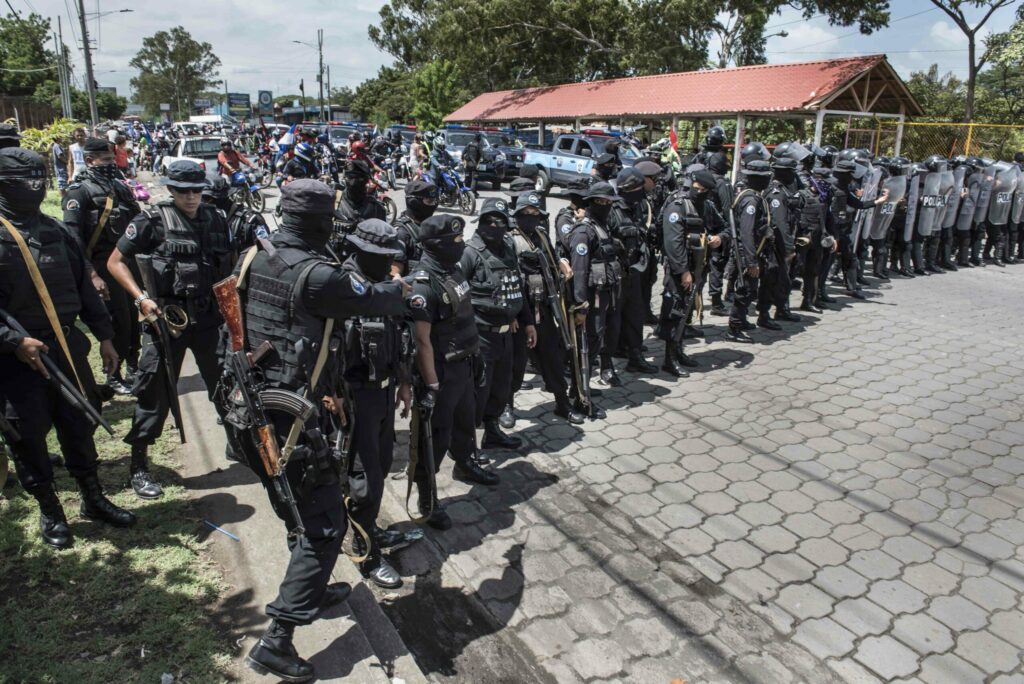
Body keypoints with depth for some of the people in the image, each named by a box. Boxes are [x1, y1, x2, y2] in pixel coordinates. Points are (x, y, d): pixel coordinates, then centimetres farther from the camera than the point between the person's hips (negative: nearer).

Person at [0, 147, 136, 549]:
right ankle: (49, 510, 25)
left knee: (80, 425, 14)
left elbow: (83, 286, 13)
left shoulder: (54, 230, 9)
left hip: (67, 346, 5)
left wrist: (103, 335, 11)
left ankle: (93, 499, 30)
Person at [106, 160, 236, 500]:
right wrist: (141, 298, -15)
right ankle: (139, 466, 13)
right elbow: (116, 261, -3)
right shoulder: (153, 220, -6)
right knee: (156, 391, 0)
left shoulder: (215, 219, 6)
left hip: (209, 317, 4)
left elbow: (230, 263, 18)